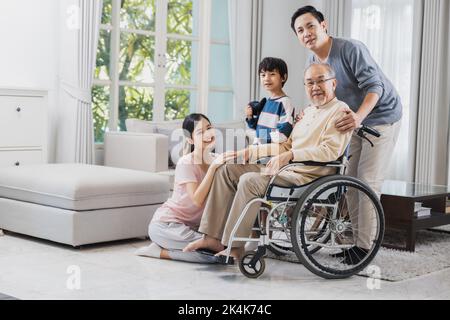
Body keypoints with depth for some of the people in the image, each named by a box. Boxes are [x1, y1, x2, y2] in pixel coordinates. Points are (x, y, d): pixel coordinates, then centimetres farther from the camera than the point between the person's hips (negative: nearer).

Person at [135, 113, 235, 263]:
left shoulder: (216, 160, 2)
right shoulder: (186, 163, -16)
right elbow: (197, 200, -27)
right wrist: (213, 167, -31)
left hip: (191, 226, 8)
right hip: (166, 223, -8)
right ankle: (160, 250, -6)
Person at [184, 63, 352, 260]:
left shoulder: (339, 111, -3)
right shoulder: (308, 111, 25)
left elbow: (331, 150, -18)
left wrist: (291, 155, -26)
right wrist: (250, 152, 16)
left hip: (308, 176, -9)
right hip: (287, 170, 9)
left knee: (250, 180, -28)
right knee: (227, 169, -1)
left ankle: (235, 248, -20)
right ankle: (212, 237, -6)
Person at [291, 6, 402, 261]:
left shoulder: (350, 49, -25)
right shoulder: (312, 63, -1)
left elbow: (374, 86, -30)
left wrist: (359, 116, -46)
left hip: (382, 117, -8)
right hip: (356, 120, 8)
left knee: (368, 181, -12)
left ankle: (365, 246, -8)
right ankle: (354, 237, 17)